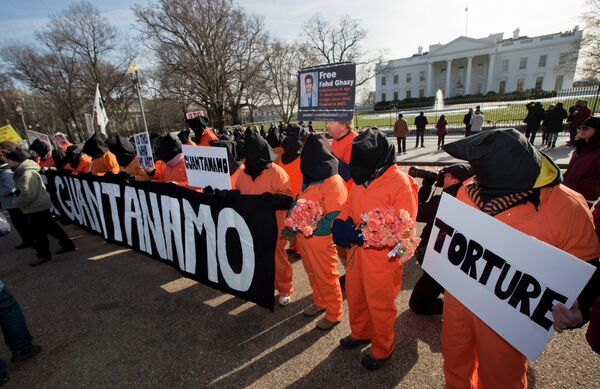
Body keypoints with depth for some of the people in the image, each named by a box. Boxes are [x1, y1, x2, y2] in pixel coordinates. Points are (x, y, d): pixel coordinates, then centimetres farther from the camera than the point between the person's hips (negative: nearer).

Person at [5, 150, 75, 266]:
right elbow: (21, 191, 20)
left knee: (37, 233, 2)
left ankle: (44, 255, 15)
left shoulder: (27, 174, -24)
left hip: (36, 208, -10)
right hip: (39, 206, 10)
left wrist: (16, 202, -11)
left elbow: (27, 195, -27)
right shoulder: (22, 172, 10)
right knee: (51, 227, 16)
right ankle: (67, 244, 24)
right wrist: (16, 199, 5)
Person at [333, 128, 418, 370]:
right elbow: (350, 204, 12)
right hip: (356, 250, 7)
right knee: (354, 296, 23)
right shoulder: (362, 178, 1)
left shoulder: (400, 182, -19)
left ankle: (382, 349, 39)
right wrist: (340, 224, -8)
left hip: (381, 256, -6)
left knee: (379, 304, 13)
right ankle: (360, 333, 51)